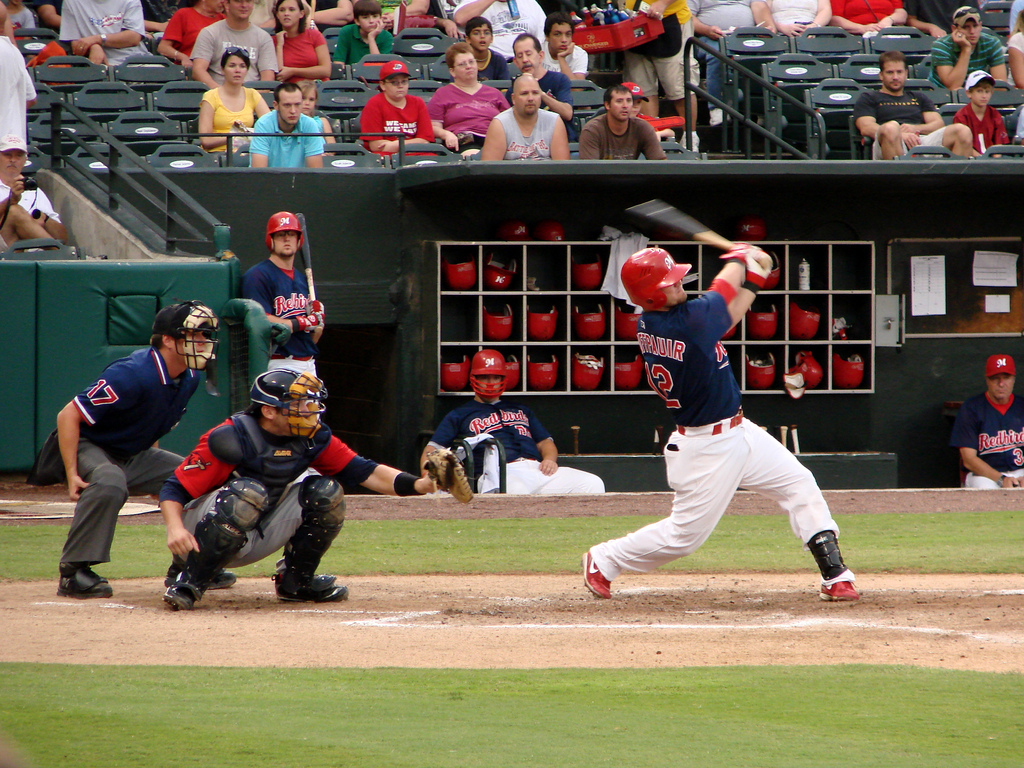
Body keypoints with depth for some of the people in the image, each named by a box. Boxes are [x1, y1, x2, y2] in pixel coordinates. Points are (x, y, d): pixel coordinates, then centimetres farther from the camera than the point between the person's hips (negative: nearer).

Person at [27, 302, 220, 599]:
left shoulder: (189, 378, -3)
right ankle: (73, 571, -34)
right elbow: (68, 415, -27)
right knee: (110, 482, -39)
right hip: (89, 447, -8)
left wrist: (154, 471, 17)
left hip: (134, 453, 8)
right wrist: (72, 474, -30)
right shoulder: (133, 374, -29)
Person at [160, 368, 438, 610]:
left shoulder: (312, 439, -4)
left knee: (325, 492, -8)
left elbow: (364, 471, -6)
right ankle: (189, 584, -27)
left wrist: (416, 485, -21)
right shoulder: (232, 439, -22)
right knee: (248, 492, -36)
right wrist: (175, 529, -40)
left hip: (256, 541, 6)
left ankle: (296, 582, 6)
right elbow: (175, 488, -20)